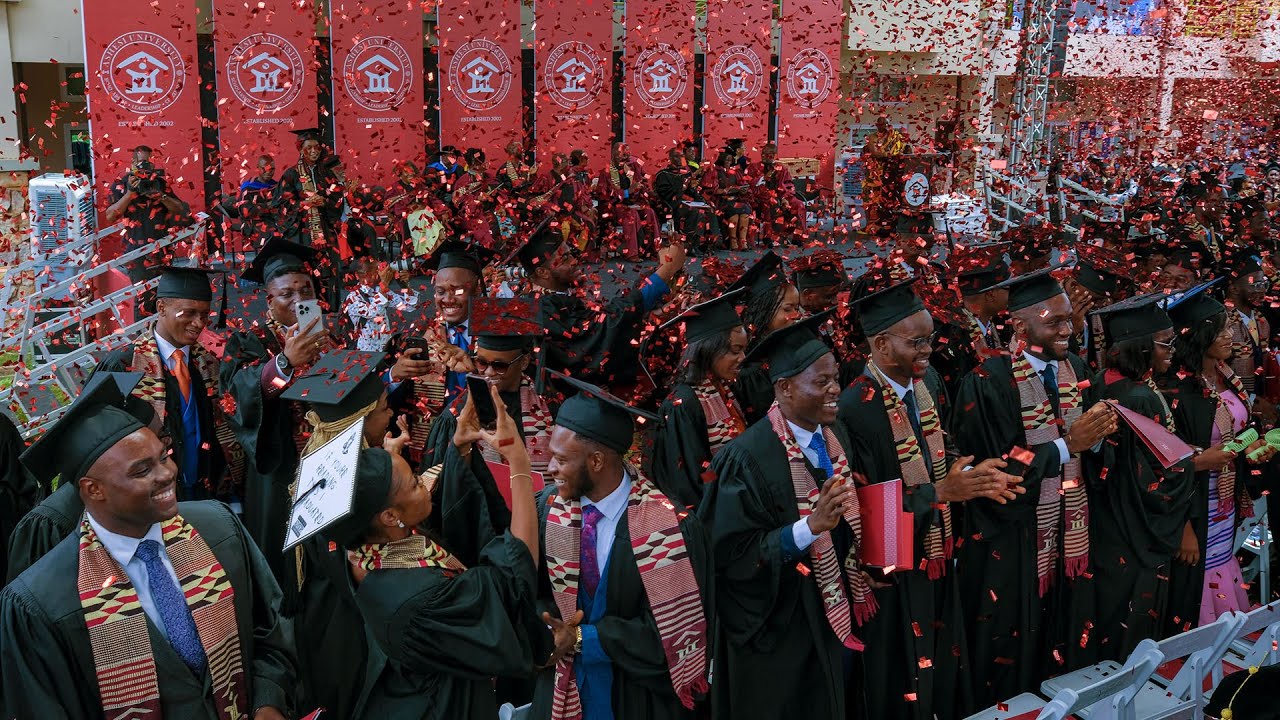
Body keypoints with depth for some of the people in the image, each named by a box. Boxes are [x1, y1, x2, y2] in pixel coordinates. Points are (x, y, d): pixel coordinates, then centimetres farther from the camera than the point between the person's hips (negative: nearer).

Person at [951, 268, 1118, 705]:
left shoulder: (1074, 368, 4)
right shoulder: (988, 382, -18)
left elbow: (1085, 448, 11)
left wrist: (1097, 436, -12)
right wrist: (1067, 444, -21)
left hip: (1069, 532, 6)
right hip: (1013, 545, -6)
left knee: (1067, 644, 15)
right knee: (1016, 658, 6)